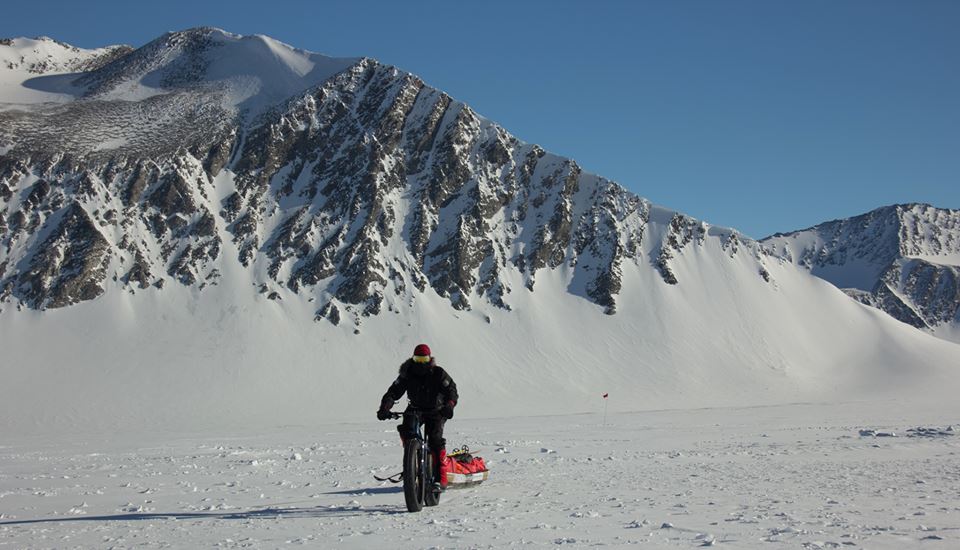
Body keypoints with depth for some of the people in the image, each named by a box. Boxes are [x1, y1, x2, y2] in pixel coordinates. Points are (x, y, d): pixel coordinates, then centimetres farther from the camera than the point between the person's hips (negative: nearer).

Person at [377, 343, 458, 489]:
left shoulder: (438, 373, -14)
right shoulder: (407, 374, -10)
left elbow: (451, 389, -22)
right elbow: (393, 391, -16)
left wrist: (449, 405, -44)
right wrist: (384, 408, -34)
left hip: (436, 411, -2)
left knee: (435, 438, -21)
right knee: (405, 430, -27)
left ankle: (441, 476, -15)